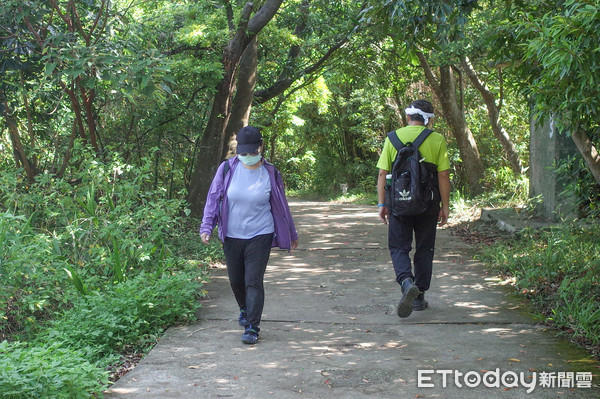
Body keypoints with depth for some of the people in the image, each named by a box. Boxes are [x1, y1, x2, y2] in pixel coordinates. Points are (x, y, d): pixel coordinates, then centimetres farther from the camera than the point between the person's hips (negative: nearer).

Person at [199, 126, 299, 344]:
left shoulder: (270, 174, -3)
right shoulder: (227, 169, -4)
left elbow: (281, 206, 8)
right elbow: (214, 197, 0)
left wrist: (291, 235, 16)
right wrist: (206, 226, -10)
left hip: (260, 236, -2)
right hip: (231, 236, 2)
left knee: (254, 281, -9)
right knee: (236, 280, 15)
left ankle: (252, 328, -4)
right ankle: (245, 310, 45)